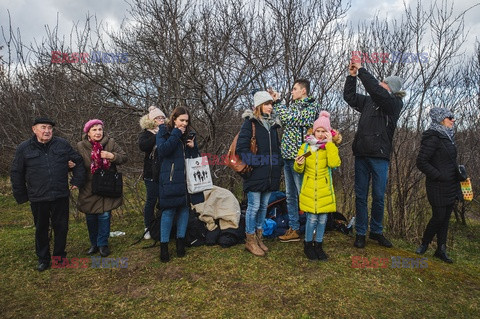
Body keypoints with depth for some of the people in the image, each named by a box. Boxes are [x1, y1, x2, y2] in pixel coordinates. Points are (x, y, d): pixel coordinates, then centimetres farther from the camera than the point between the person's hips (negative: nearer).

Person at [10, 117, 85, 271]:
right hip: (38, 199, 0)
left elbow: (78, 161, 9)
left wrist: (77, 180, 4)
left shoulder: (62, 144, -1)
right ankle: (43, 259, 31)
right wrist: (21, 195, 5)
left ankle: (59, 256, 30)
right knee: (41, 229, 14)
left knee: (61, 227, 11)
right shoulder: (24, 148, -2)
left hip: (61, 196, 1)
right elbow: (16, 173, 5)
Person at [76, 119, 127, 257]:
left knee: (104, 215, 0)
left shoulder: (111, 143, -3)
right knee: (90, 217, 10)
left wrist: (112, 156, -21)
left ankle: (102, 244, 18)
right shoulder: (80, 146, -1)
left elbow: (124, 157, -3)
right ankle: (94, 243, 30)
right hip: (88, 189, 1)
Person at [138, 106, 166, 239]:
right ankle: (148, 228, 19)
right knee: (152, 200, 4)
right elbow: (143, 146, -20)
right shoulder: (146, 133, 2)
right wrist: (158, 136, -22)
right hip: (152, 173, -2)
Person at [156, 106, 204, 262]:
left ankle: (181, 241, 20)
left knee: (185, 208, 8)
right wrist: (176, 134, -13)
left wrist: (193, 147, -3)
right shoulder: (164, 131, 1)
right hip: (170, 179, -5)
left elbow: (196, 155, 19)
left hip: (187, 178, 5)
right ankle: (164, 245, 8)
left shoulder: (189, 134, 14)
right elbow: (162, 150, -16)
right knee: (168, 210, -3)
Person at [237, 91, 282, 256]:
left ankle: (259, 237, 29)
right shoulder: (250, 122, -5)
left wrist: (277, 167, 13)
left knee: (264, 206, 14)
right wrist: (252, 163, -16)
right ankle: (250, 241, 15)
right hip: (255, 174, -7)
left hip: (270, 174, 7)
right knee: (254, 207, -1)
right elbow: (241, 147, -13)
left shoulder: (273, 124, 16)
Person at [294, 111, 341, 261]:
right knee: (312, 218, -2)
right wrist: (299, 164, -15)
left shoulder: (330, 147, 3)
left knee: (323, 218, 6)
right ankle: (308, 245, 18)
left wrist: (329, 143, -17)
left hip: (324, 189, 1)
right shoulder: (305, 146, 4)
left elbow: (334, 163, -19)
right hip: (309, 189, -1)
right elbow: (299, 170, 8)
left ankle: (318, 245, 24)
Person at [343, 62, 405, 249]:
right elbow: (349, 96, 20)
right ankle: (360, 233, 16)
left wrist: (361, 70, -12)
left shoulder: (395, 104, -3)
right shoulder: (369, 101, 12)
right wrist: (352, 76, 9)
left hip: (380, 157, -4)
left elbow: (375, 90, -18)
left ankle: (376, 231, 22)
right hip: (361, 154, 4)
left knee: (378, 197, 3)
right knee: (360, 196, 6)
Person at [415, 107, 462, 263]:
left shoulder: (447, 137, 14)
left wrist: (458, 172, 7)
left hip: (451, 187, 9)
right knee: (438, 217, -3)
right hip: (438, 187, -8)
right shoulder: (433, 138, -15)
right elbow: (421, 162, -19)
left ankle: (441, 250, 22)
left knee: (445, 218, 12)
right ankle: (424, 244, 20)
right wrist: (439, 176, -18)